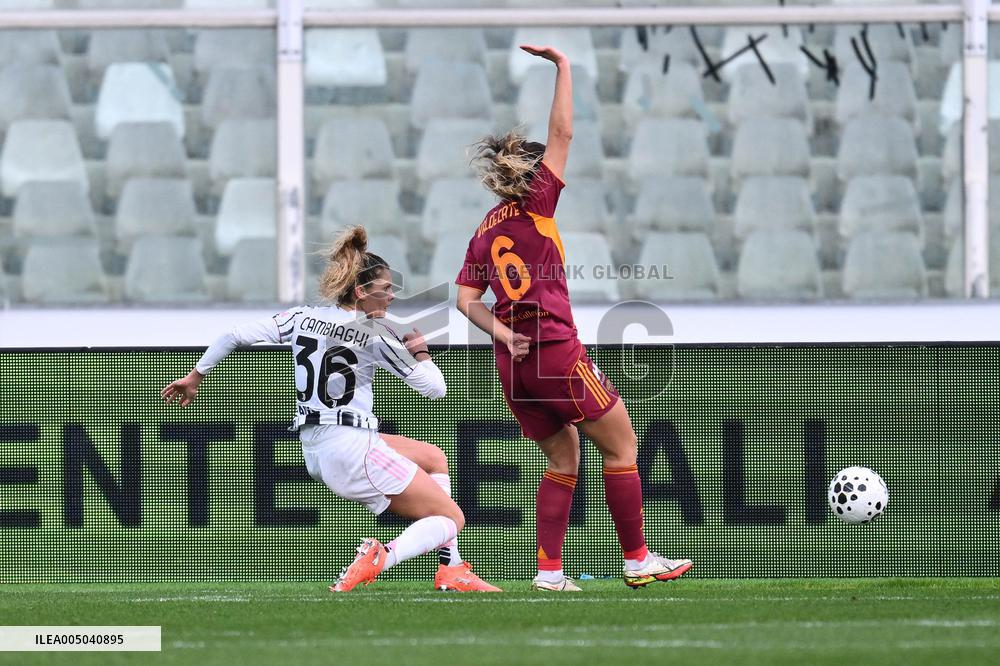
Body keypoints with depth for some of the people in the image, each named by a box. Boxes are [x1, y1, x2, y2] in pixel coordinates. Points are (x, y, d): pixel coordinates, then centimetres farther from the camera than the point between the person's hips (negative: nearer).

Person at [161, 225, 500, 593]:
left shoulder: (303, 317, 7)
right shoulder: (375, 333, -9)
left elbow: (235, 335, 4)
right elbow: (435, 388, -6)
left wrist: (195, 376, 17)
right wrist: (419, 351, 13)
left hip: (314, 453, 8)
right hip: (353, 449, -8)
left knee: (435, 457, 28)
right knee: (452, 518, 1)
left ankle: (452, 569, 21)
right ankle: (379, 557, -26)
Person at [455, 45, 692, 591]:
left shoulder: (484, 231, 15)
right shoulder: (534, 204, -2)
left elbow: (466, 299, 9)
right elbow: (561, 133, -2)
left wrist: (505, 335, -1)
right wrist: (563, 67, 5)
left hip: (513, 360, 7)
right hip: (555, 350, -7)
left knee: (563, 461, 15)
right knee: (621, 446, 4)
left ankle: (549, 571, 5)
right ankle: (637, 560, 5)